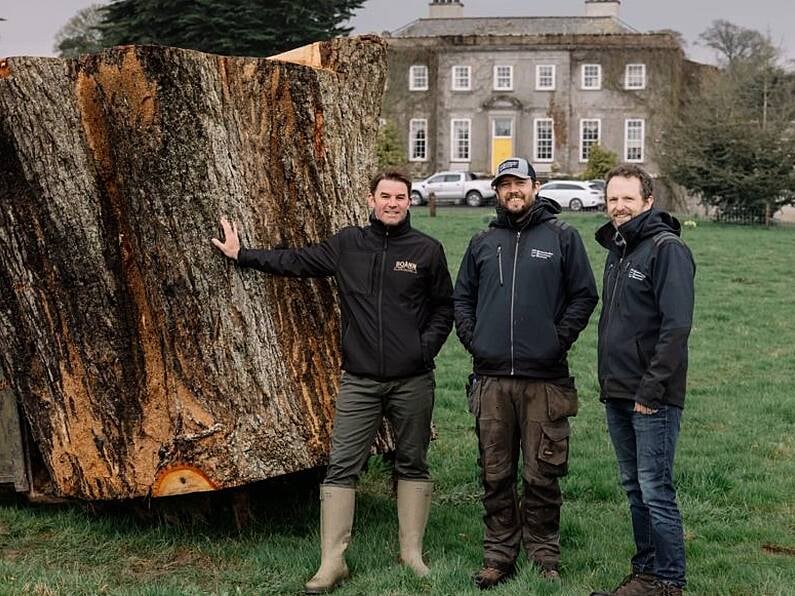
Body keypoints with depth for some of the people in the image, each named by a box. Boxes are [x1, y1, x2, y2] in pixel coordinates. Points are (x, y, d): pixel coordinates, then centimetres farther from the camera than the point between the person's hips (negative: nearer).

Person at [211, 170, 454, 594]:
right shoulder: (347, 244, 5)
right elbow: (297, 261, 12)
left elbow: (443, 308, 8)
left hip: (413, 382, -1)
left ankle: (412, 553, 20)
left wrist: (427, 348, -5)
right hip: (360, 382, 1)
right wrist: (242, 255, 13)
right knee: (342, 467, -2)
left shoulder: (427, 251, 1)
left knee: (412, 465, 9)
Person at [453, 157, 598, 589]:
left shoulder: (562, 237, 4)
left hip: (545, 378, -3)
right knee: (495, 476, 7)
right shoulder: (482, 243, 14)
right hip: (491, 377, 3)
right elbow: (462, 296, 20)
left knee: (542, 476, 1)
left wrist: (560, 339, -6)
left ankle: (544, 557, 13)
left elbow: (584, 295, 3)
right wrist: (470, 337, 6)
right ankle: (499, 555, 17)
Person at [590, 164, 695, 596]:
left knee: (655, 490, -5)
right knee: (634, 487, 14)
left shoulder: (667, 249, -12)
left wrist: (651, 390, -20)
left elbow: (677, 326, -19)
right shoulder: (617, 249, 16)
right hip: (617, 395, 9)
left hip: (652, 397, -9)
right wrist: (610, 383, 15)